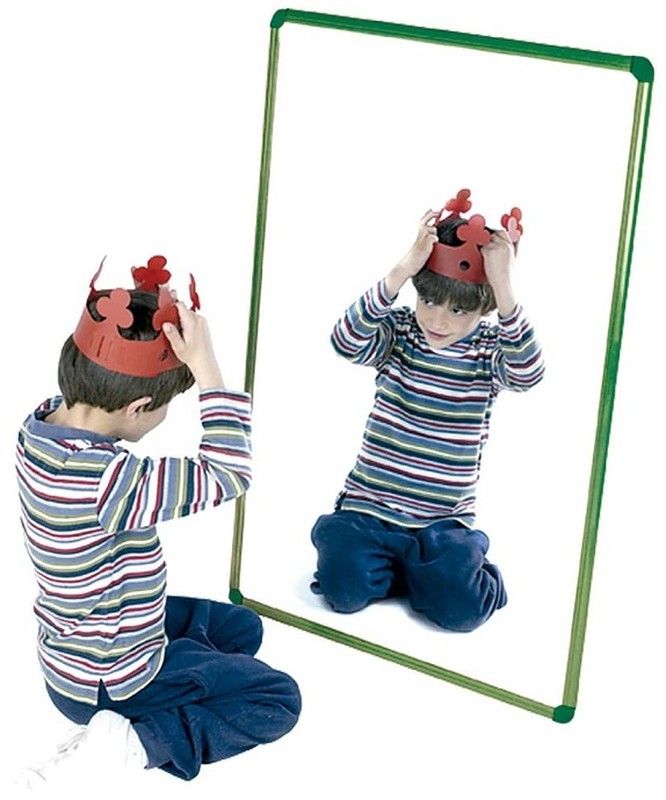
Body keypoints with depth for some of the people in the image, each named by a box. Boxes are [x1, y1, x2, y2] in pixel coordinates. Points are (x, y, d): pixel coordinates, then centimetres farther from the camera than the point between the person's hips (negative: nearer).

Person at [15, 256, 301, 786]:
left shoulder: (42, 426, -12)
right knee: (278, 700, 5)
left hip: (72, 650, 9)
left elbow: (104, 380, 9)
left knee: (241, 627, 25)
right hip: (110, 680, -9)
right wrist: (206, 367, -32)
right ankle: (140, 740, -9)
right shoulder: (105, 480, -38)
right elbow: (228, 475, -32)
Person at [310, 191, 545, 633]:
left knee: (461, 607, -22)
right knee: (345, 588, -23)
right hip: (369, 509, 0)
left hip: (443, 522, 0)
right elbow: (347, 341, -25)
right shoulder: (399, 332, -3)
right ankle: (390, 565, 10)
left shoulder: (490, 352, -3)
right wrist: (404, 269, -35)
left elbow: (528, 372, -26)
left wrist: (504, 287, -37)